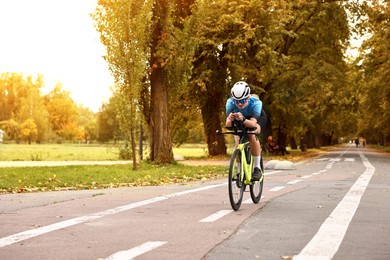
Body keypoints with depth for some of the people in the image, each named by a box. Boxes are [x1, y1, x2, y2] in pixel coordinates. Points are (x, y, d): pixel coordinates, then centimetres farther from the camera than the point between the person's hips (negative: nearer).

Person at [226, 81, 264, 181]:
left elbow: (253, 123, -48)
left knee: (252, 136, -31)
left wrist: (243, 119, -68)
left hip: (256, 119, -2)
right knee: (238, 141, -20)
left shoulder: (256, 103, -39)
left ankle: (257, 168, -21)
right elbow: (227, 124, -38)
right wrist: (230, 119, -61)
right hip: (239, 123, 2)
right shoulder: (230, 102, -34)